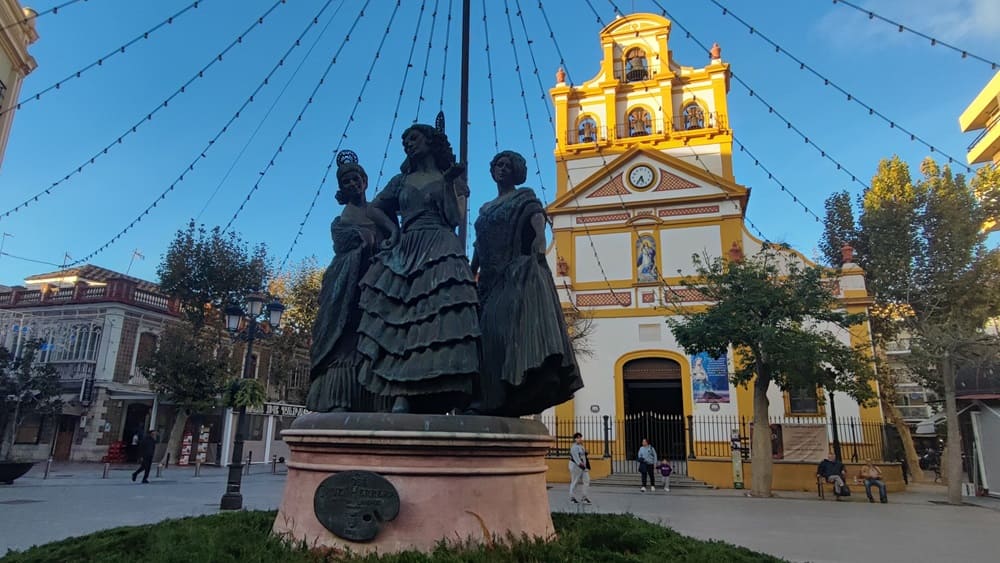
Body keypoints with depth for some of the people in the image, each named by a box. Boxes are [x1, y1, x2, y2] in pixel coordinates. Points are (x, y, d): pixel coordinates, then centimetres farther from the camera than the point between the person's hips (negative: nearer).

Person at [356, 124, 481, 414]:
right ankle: (402, 397, -16)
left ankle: (436, 401, -23)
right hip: (404, 255, 4)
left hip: (439, 255, -4)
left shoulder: (449, 178, 14)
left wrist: (449, 183, -5)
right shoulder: (401, 181, 24)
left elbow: (456, 219, -1)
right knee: (397, 323, -11)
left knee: (438, 320, -18)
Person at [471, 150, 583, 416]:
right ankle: (494, 397, 2)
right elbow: (478, 247, 23)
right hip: (491, 279, 6)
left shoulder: (525, 197, 8)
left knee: (522, 321, -22)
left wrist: (540, 238, -31)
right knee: (491, 331, 0)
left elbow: (538, 218, -11)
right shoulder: (486, 209, 25)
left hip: (519, 272, -6)